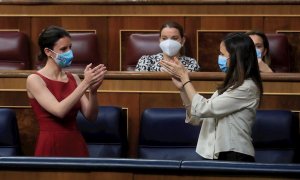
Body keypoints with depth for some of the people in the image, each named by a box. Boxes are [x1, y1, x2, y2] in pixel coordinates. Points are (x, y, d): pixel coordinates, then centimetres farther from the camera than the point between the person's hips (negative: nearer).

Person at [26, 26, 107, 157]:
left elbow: (91, 116, 0)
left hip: (76, 146, 5)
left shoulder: (73, 78, 7)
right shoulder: (34, 79, -8)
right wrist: (85, 83, -23)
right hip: (51, 147, -5)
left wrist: (93, 91, -16)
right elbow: (59, 110, -20)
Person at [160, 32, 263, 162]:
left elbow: (203, 109, -12)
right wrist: (182, 88, 6)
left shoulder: (247, 87, -9)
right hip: (215, 155, 7)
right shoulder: (230, 85, 18)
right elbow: (197, 119, 16)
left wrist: (184, 78, -3)